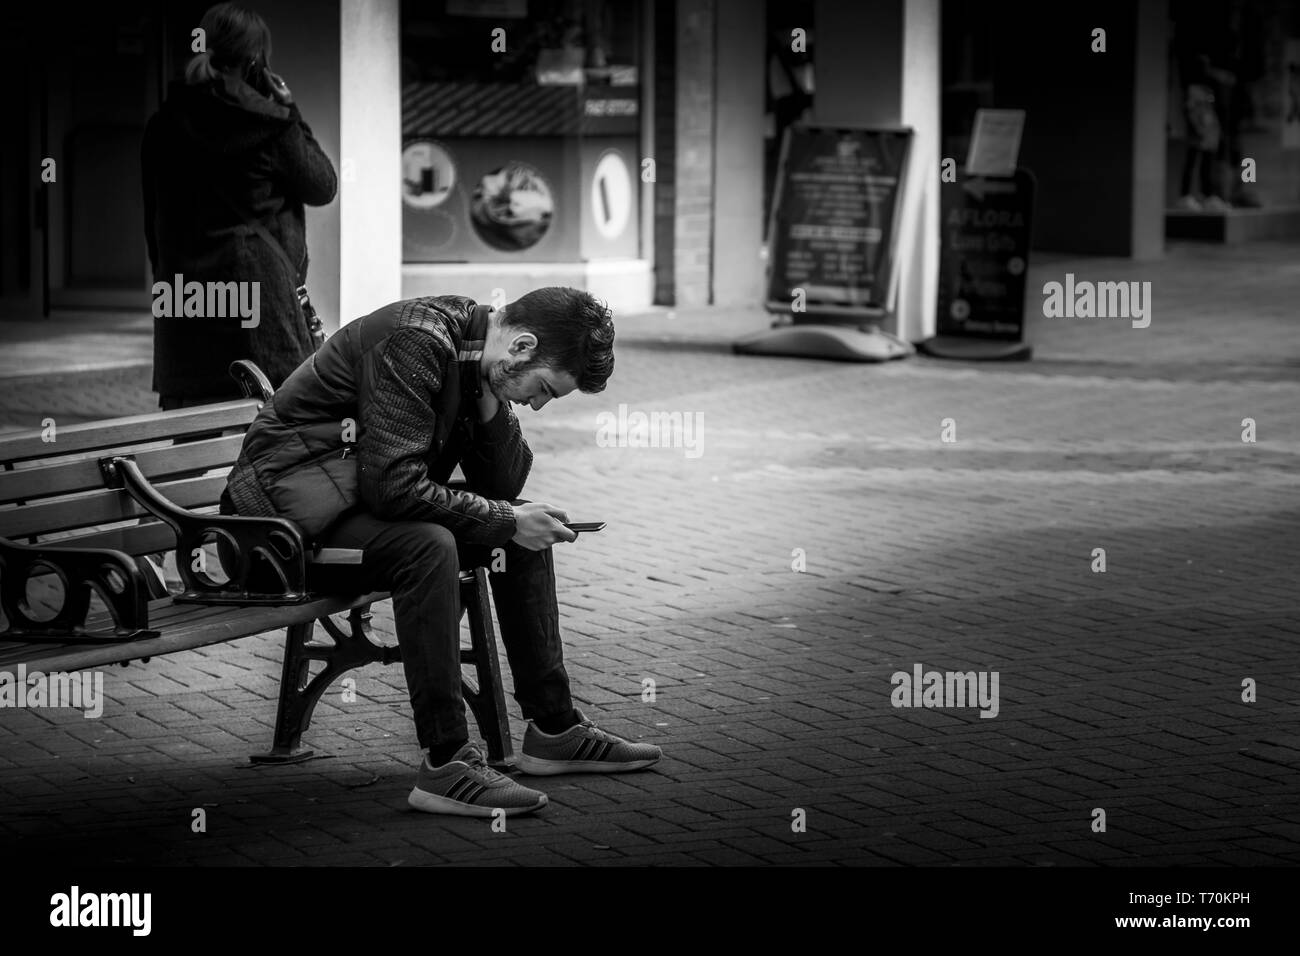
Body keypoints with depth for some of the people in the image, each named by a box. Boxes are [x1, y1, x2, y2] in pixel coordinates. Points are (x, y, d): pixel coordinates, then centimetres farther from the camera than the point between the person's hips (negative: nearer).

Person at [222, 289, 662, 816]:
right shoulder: (414, 342, -25)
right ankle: (445, 763, -30)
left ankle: (554, 728, 11)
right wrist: (506, 521, -24)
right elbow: (395, 486, -31)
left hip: (363, 492, 10)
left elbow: (504, 485, 5)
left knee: (527, 532, 6)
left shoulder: (474, 357, 3)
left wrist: (491, 401, -12)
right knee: (429, 546, -34)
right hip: (290, 505, -10)